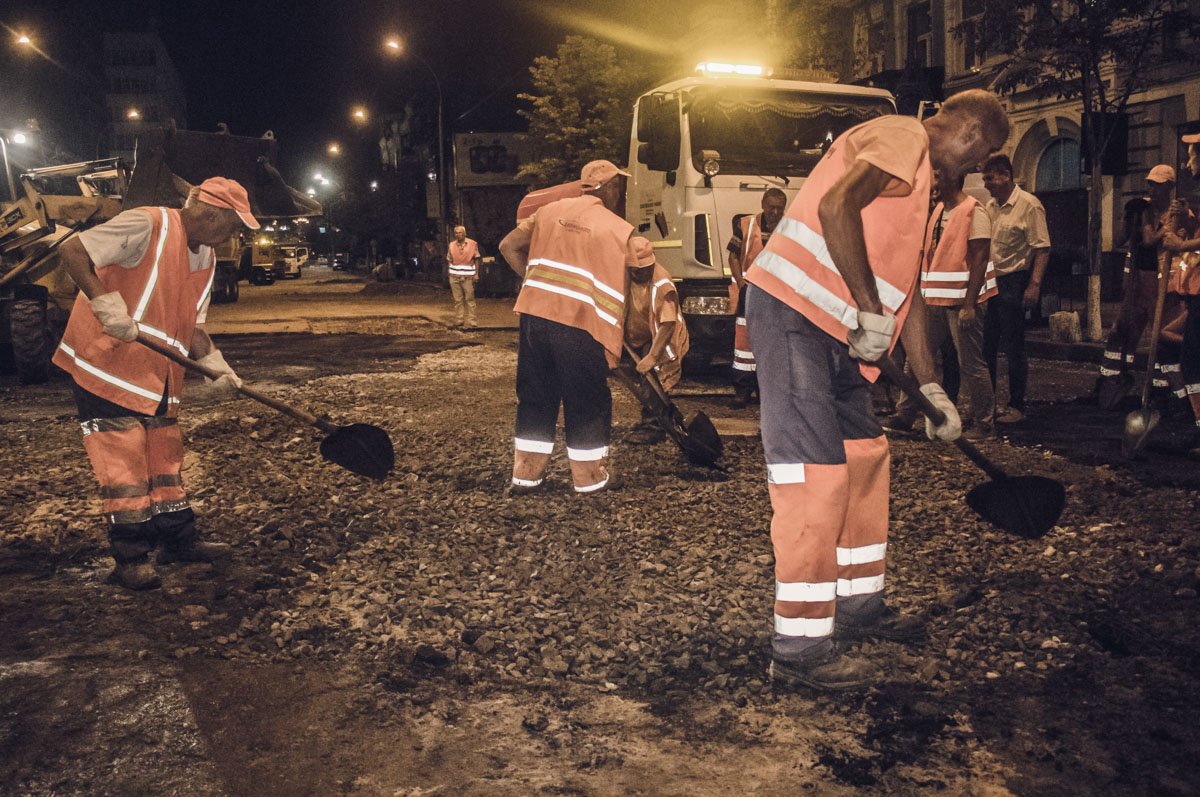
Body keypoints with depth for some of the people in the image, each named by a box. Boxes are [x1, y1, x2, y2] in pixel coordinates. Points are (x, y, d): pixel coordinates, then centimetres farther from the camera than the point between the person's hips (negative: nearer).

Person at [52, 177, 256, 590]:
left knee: (166, 456, 13)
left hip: (159, 375, 8)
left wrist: (216, 365, -3)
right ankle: (131, 558, 4)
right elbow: (72, 250, -20)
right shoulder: (147, 226, -16)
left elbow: (191, 326, 13)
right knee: (124, 464, -5)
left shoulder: (206, 260, 10)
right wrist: (106, 303, -29)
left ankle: (179, 540, 24)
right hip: (107, 366, -8)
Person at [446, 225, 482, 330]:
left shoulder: (472, 244, 2)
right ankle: (459, 321, 10)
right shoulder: (452, 245, 9)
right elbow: (449, 261, 12)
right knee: (458, 300, 5)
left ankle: (470, 323, -1)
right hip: (454, 277, 2)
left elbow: (476, 260, 5)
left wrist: (476, 274, -2)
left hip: (468, 276, -2)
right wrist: (450, 275, 4)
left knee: (469, 300, -2)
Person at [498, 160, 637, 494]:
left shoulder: (552, 210, 12)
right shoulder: (620, 230, 0)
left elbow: (508, 246, 12)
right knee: (587, 403, 10)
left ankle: (526, 475, 23)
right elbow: (630, 290, 1)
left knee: (535, 397, 16)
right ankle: (589, 478, 20)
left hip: (535, 314, 4)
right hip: (580, 326, -4)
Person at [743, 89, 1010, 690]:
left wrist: (931, 389, 25)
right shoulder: (901, 137, -4)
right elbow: (836, 206, -23)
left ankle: (859, 607, 29)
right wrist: (871, 311, -20)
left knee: (864, 456, 15)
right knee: (815, 472, -12)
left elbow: (908, 288, 27)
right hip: (791, 309, -11)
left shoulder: (918, 178, 27)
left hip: (834, 330, 11)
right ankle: (800, 650, -6)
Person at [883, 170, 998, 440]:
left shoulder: (974, 212, -10)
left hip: (962, 301, -8)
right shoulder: (938, 210, 14)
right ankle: (904, 416, 13)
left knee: (970, 364, 0)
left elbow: (979, 260, -16)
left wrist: (969, 305, -21)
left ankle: (982, 423, 11)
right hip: (934, 301, 8)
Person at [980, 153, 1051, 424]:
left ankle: (1017, 406, 8)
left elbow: (1042, 248, -13)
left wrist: (1034, 284, -21)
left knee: (1014, 347, -2)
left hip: (1013, 284, -7)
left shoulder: (1029, 205, -9)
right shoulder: (990, 206, 13)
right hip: (989, 282, 7)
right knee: (986, 346, 11)